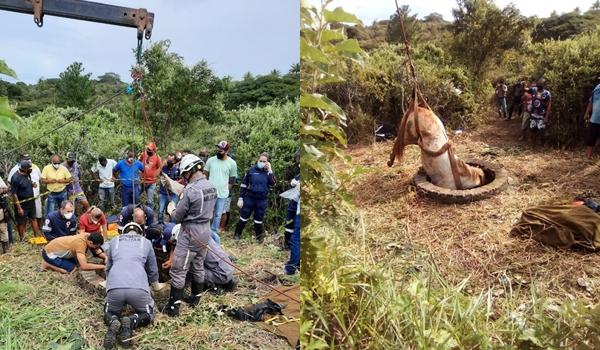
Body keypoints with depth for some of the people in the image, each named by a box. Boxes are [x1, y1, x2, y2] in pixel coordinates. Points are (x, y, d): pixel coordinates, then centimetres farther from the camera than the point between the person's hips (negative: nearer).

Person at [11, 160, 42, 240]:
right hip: (22, 204, -7)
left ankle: (37, 236, 27)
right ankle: (22, 240, 23)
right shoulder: (16, 178, -24)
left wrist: (32, 184, -5)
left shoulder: (27, 174, -1)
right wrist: (19, 208, -20)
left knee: (33, 219, 16)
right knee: (22, 223, 8)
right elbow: (14, 194, -21)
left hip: (31, 201, 7)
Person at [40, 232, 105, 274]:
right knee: (72, 269, -14)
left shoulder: (88, 236, -12)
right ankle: (47, 264, -1)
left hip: (55, 248, 8)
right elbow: (84, 266, -41)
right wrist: (102, 266, -35)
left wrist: (106, 257, -16)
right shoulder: (80, 244, -35)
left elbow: (97, 251, 2)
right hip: (49, 253, -8)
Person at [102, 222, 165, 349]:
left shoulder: (114, 241, 28)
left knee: (110, 312, 29)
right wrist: (156, 285, 52)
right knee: (148, 314, 23)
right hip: (138, 288, -1)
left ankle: (113, 322, -7)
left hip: (115, 287, 1)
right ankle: (131, 322, -9)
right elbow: (152, 269, 33)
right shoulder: (146, 242, 25)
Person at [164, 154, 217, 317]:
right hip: (206, 230, 8)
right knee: (198, 266, 21)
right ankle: (196, 297, 34)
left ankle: (174, 306, 9)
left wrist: (171, 211, 9)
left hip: (190, 233, -8)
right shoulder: (212, 186, 1)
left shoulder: (190, 190, -22)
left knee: (178, 270, 3)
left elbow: (177, 217, -13)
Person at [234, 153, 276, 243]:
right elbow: (243, 184, 1)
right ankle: (237, 234, 20)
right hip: (249, 198, -1)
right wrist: (241, 198, -2)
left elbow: (272, 184, -13)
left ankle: (259, 237, 24)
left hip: (262, 200, 1)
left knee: (259, 220, 12)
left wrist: (270, 171, -16)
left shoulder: (268, 172, 2)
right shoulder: (251, 170, -2)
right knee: (243, 218, 7)